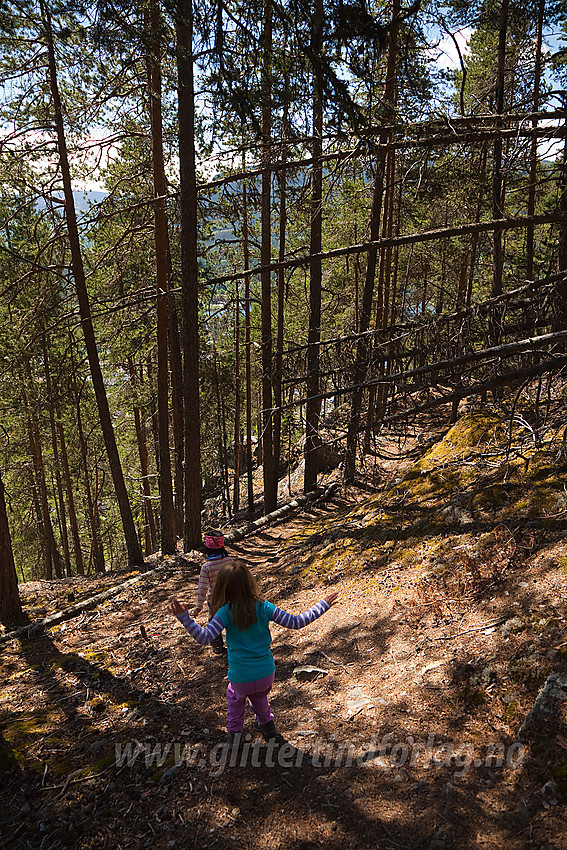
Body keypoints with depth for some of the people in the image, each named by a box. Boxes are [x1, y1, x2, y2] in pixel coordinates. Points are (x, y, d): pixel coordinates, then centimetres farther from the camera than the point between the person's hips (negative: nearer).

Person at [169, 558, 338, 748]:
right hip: (266, 675, 2)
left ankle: (234, 733, 34)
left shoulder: (226, 612, -19)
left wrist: (183, 617, -31)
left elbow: (204, 637, -25)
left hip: (240, 678, -2)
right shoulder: (263, 607, -13)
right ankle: (266, 724, 47)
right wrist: (323, 605, -3)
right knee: (259, 696, 36)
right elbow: (295, 622, -11)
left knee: (235, 697, 33)